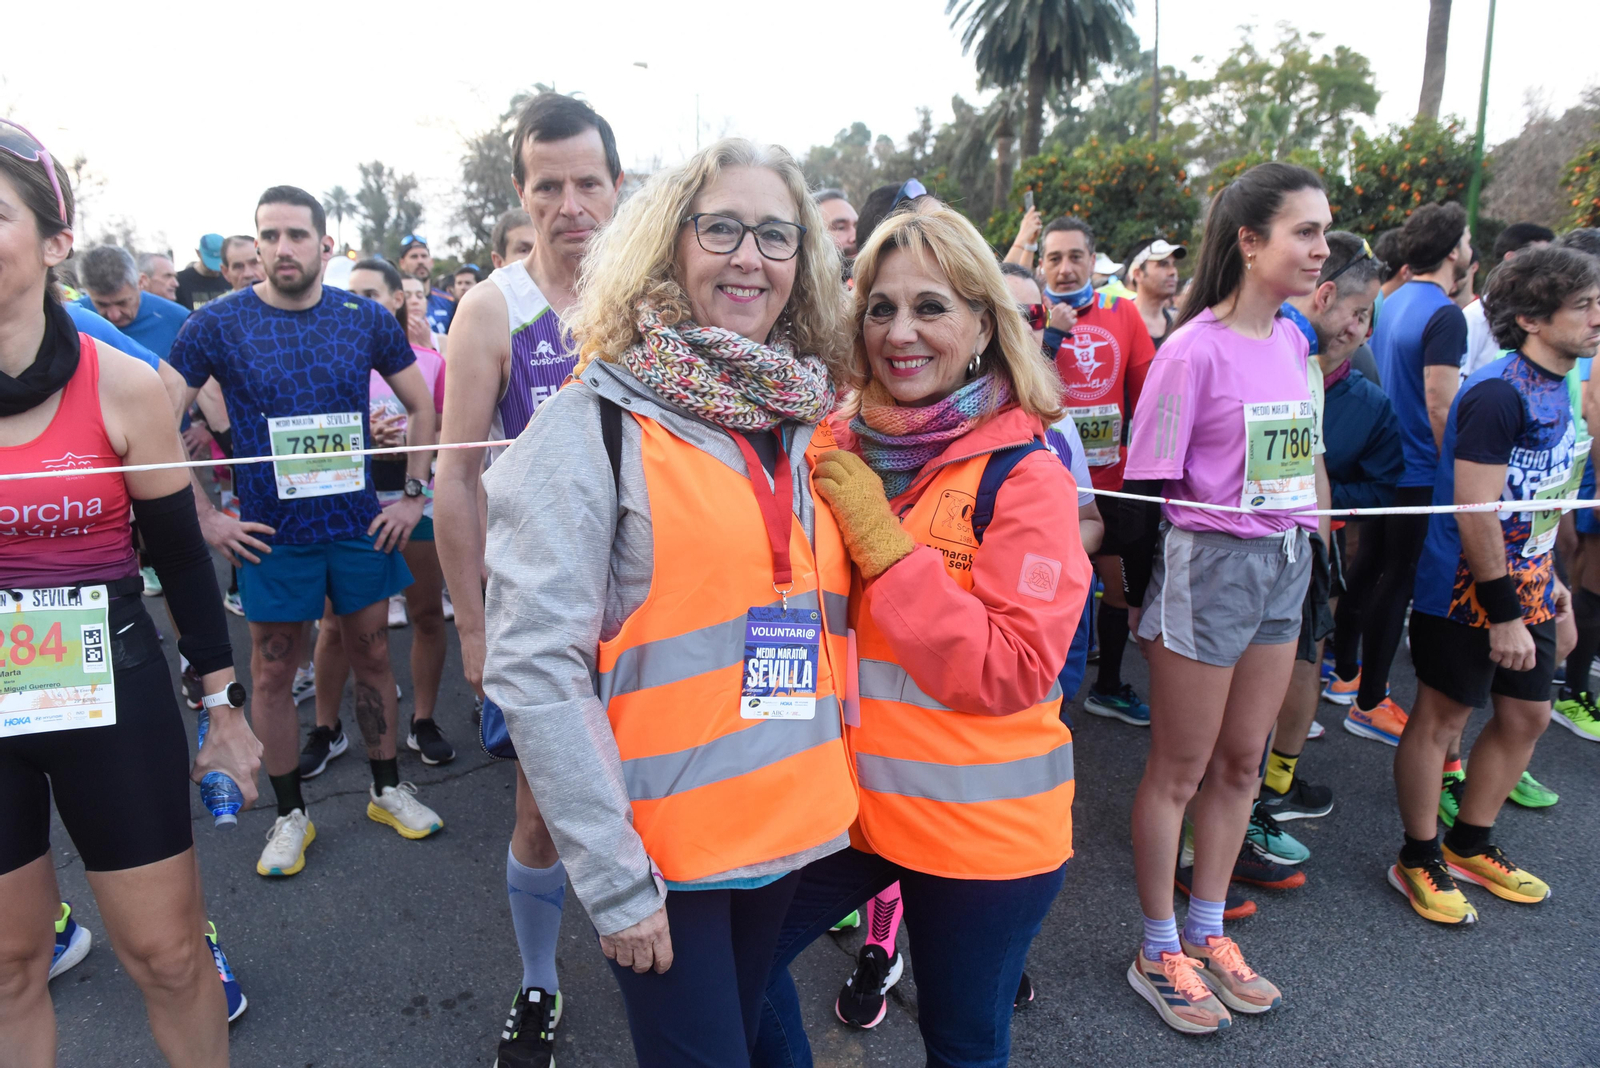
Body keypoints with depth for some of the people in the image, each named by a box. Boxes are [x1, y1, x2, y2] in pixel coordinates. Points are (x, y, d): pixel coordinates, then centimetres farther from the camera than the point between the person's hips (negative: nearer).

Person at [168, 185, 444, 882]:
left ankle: (387, 790, 28)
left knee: (372, 652, 11)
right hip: (272, 532, -1)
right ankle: (290, 815, 24)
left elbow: (422, 406, 8)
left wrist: (413, 496, 2)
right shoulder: (219, 323, -6)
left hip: (359, 523, 2)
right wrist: (204, 518, -6)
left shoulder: (366, 319, -1)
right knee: (273, 671, 7)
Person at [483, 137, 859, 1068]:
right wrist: (614, 877, -16)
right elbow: (535, 666, -17)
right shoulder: (599, 421, -13)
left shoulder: (810, 422, 4)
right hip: (663, 848, -5)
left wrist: (839, 785, 6)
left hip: (796, 832, 6)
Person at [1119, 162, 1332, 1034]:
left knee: (1241, 762, 15)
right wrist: (1140, 597, -11)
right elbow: (1147, 483, -14)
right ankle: (1157, 952, 23)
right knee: (1179, 769, 5)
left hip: (1284, 563, 7)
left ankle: (1207, 932, 33)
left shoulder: (1294, 340, 7)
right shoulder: (1195, 350, -16)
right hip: (1206, 565, -7)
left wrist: (1303, 546, 18)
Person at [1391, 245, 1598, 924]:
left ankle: (1470, 846, 32)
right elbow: (1475, 514, -23)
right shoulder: (1498, 394, -20)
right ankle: (1418, 861, 18)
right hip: (1467, 590, -9)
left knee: (1527, 715, 16)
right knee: (1442, 717, 2)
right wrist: (1504, 614, -22)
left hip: (1525, 584, 9)